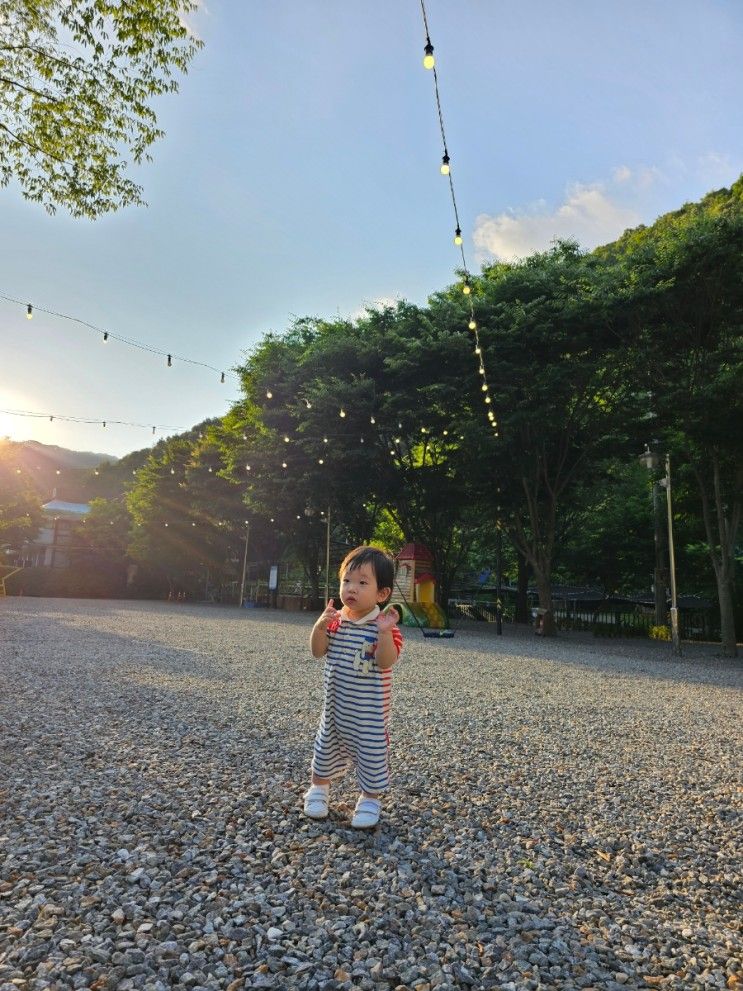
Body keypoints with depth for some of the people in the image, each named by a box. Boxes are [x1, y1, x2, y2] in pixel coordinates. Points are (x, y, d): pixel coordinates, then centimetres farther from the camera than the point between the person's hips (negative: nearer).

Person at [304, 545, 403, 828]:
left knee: (371, 748, 8)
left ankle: (370, 799, 30)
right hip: (335, 702, 5)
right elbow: (318, 651, -2)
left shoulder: (382, 625, -18)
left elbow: (386, 662, -26)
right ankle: (318, 787, 43)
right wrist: (319, 627, -19)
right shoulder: (336, 620, -3)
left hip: (369, 707, -4)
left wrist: (385, 633, -41)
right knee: (326, 743, 19)